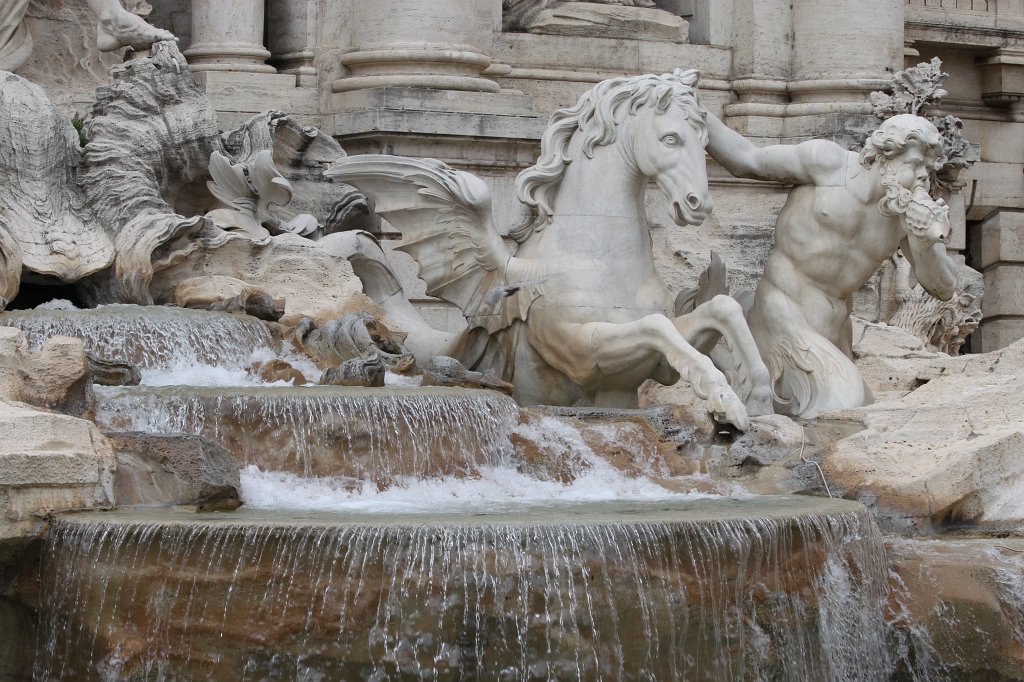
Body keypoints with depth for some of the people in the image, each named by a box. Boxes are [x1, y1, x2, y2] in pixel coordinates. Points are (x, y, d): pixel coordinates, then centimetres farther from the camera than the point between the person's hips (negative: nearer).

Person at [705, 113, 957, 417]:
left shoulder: (909, 211, 2)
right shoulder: (830, 163, -10)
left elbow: (943, 289, 0)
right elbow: (745, 160, -2)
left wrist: (928, 241, -21)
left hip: (832, 332, 7)